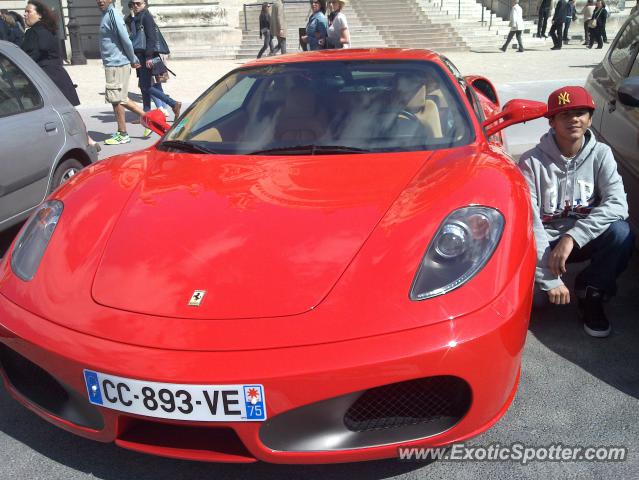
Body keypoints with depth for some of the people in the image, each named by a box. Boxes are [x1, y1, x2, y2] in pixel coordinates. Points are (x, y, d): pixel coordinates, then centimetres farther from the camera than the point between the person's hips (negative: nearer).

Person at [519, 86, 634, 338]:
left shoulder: (601, 154, -8)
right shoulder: (532, 162, -16)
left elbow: (617, 203, -21)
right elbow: (529, 221, -21)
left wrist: (572, 237, -35)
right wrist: (549, 278, -26)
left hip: (584, 239, 2)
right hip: (544, 242, -2)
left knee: (620, 232, -29)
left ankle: (590, 294, -4)